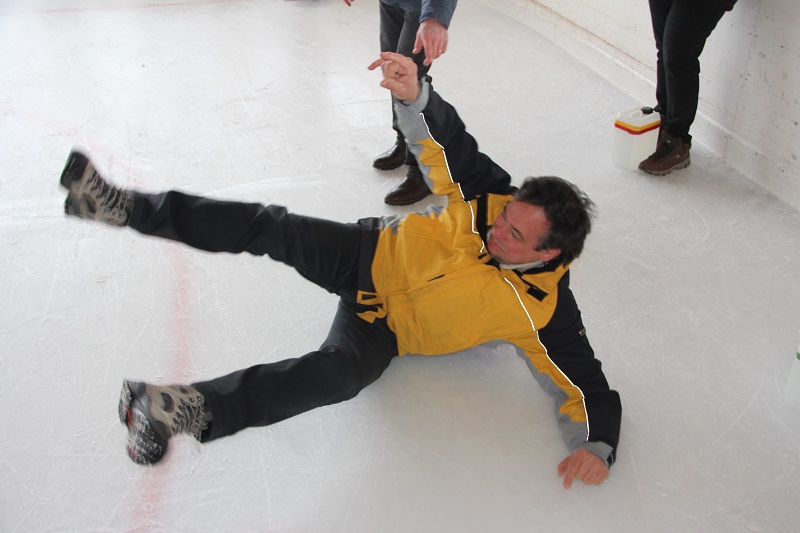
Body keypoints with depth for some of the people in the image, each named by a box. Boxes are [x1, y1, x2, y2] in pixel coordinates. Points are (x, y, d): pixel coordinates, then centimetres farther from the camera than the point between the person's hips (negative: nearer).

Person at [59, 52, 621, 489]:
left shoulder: (543, 312, -18)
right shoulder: (497, 197, -12)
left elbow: (585, 381, -15)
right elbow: (445, 137, -15)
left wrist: (595, 444, -33)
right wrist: (415, 93, -36)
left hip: (383, 327, -3)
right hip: (373, 257, 3)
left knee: (339, 373, -37)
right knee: (273, 227, -20)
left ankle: (197, 409, -41)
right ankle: (128, 207, -17)